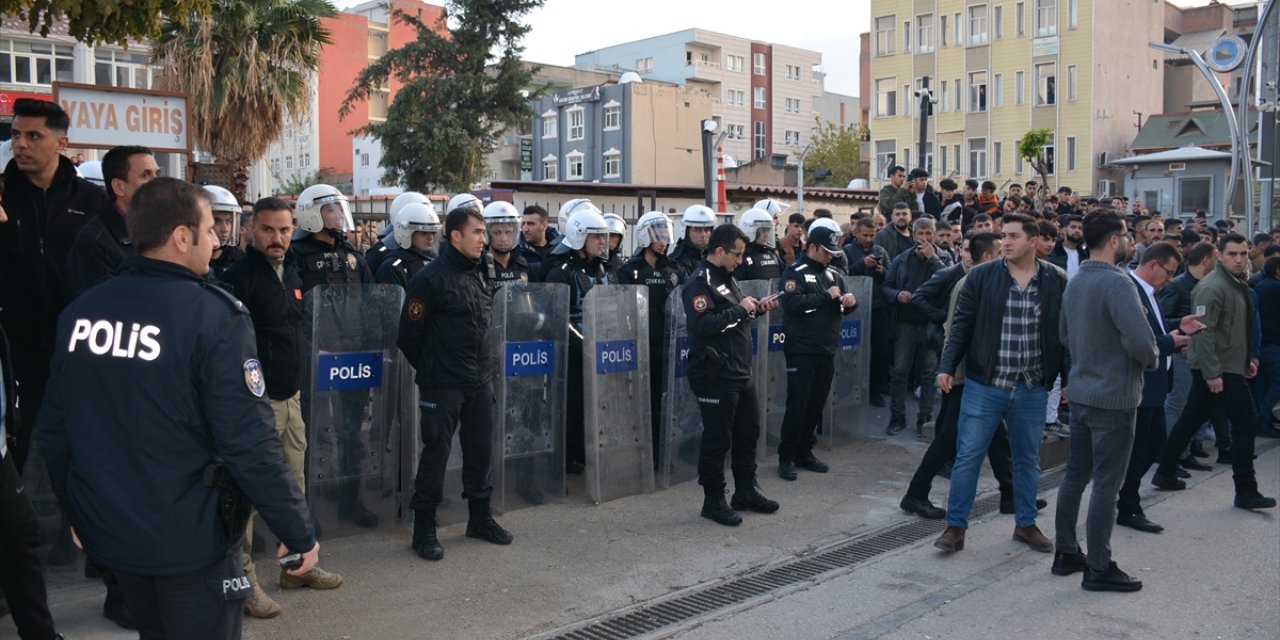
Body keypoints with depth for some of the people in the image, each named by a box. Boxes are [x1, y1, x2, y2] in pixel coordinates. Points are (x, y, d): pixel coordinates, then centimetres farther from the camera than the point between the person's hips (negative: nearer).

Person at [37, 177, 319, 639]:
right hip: (188, 539, -6)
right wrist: (298, 532, -13)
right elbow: (249, 442, -22)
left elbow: (55, 431, 6)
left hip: (108, 531, 6)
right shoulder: (213, 315, -19)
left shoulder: (79, 311, 0)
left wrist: (80, 511, 21)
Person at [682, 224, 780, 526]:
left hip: (740, 373, 10)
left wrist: (756, 309, 6)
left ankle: (746, 492, 31)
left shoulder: (727, 277, 15)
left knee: (748, 432, 17)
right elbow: (702, 325, -27)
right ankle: (713, 501, 14)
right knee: (717, 439, 1)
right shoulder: (699, 282, -15)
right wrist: (739, 309, -21)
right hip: (715, 376, -10)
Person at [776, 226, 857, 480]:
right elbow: (792, 303, -23)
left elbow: (844, 309, 17)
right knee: (797, 404, -4)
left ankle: (804, 452, 22)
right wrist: (826, 296, -18)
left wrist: (851, 301, -7)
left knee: (817, 403, 11)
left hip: (827, 350, 6)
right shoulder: (795, 272, -7)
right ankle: (787, 457, 5)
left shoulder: (834, 274, 12)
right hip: (801, 350, -6)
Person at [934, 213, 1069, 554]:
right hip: (984, 385, -2)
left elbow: (1065, 333, 5)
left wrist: (1068, 379, 3)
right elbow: (962, 325, -2)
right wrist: (947, 367, -10)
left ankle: (1026, 524, 31)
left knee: (1028, 458, 15)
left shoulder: (1057, 281, 1)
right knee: (968, 456, 0)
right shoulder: (981, 276, -2)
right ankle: (955, 527, 11)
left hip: (1032, 388, 2)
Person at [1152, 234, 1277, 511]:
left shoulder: (1238, 284, 13)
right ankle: (1246, 491, 3)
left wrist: (1250, 357, 17)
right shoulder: (1213, 287, -18)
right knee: (1246, 421, -6)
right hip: (1217, 369, -9)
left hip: (1230, 366, 9)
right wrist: (1212, 372, -25)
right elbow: (1204, 332, -23)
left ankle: (1165, 473, 21)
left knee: (1190, 419, 13)